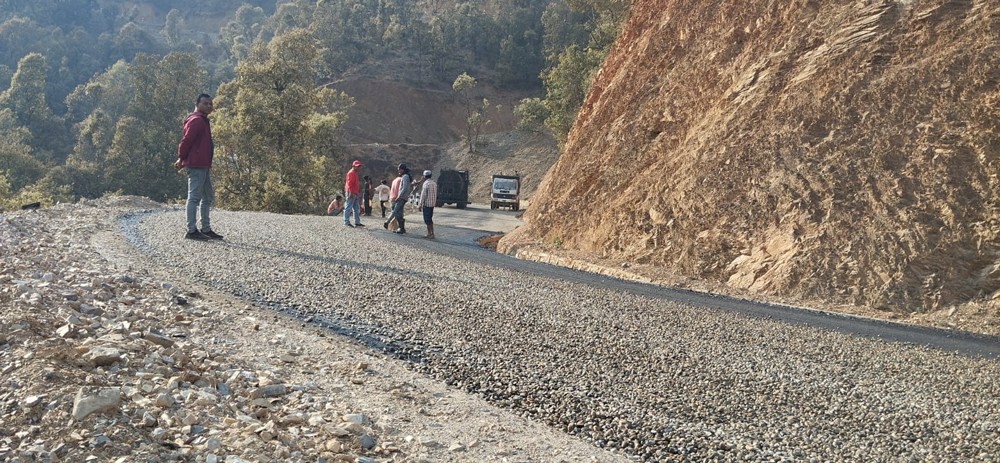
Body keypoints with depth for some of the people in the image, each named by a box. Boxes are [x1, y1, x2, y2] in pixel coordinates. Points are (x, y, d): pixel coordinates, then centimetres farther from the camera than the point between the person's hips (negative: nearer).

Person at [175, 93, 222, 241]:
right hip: (196, 165, -11)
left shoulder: (203, 121, 22)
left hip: (204, 166, 11)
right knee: (194, 197, -8)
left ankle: (206, 229, 19)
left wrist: (182, 159, 15)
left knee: (208, 198, 14)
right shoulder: (196, 120, -12)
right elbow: (186, 141, -18)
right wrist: (182, 159, -8)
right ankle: (191, 231, -6)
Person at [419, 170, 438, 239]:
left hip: (426, 204, -8)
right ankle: (430, 234, 17)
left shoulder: (426, 183, -13)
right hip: (432, 204, 8)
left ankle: (431, 234, -6)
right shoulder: (434, 183, 12)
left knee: (427, 220, -4)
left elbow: (423, 195, -15)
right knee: (430, 219, 14)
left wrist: (421, 204, -12)